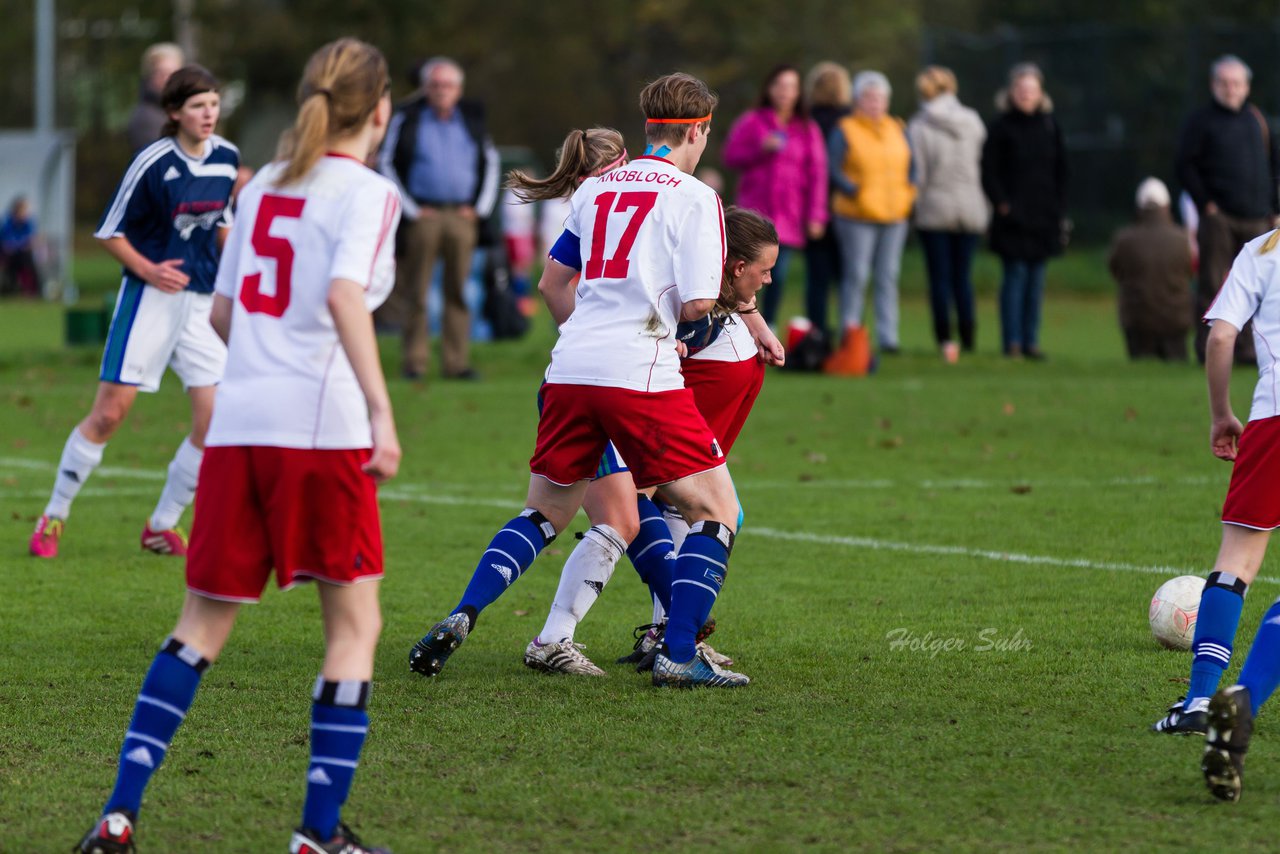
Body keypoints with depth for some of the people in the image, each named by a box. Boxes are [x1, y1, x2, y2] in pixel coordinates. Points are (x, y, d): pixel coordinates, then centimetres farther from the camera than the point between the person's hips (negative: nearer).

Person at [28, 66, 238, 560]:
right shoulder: (153, 163, -12)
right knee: (109, 413, -5)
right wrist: (148, 269, -17)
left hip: (202, 299, 5)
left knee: (214, 420, -4)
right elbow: (109, 233, -5)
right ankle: (54, 516, 11)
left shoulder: (227, 158, 4)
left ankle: (162, 527, 10)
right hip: (150, 297, -5)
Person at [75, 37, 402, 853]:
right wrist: (381, 408, -25)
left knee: (205, 622, 10)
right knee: (355, 622, 6)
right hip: (321, 425, -6)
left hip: (239, 421, 6)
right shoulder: (367, 192, -3)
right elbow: (345, 295, -20)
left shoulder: (264, 184, 17)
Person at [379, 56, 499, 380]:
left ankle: (457, 362, 5)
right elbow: (387, 164, 3)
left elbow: (490, 163, 19)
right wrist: (411, 209, -3)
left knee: (459, 291, 1)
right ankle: (415, 362, 2)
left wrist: (480, 208, 9)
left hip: (462, 216, 3)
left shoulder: (471, 119, 12)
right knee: (415, 293, -3)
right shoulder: (407, 119, 2)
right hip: (422, 216, -3)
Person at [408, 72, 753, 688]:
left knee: (545, 513, 19)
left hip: (571, 368, 6)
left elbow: (553, 281, 25)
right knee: (716, 510, 4)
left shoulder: (596, 188, 17)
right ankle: (678, 656, -4)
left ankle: (460, 618, 3)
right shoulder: (693, 197, -2)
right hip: (641, 375, -6)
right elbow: (697, 302, -8)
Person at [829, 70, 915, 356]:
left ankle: (888, 337, 7)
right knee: (856, 276, -6)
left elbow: (911, 163, 22)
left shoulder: (897, 129, 15)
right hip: (857, 217, -5)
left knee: (888, 277, 5)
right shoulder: (845, 131, -3)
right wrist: (854, 192, -19)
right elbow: (832, 169, -8)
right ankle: (850, 335, 0)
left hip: (894, 215, 5)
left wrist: (910, 189, 5)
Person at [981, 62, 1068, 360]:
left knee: (1036, 278, 5)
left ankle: (1031, 340, 9)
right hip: (1013, 216, -4)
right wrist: (1002, 204, -11)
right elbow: (989, 171, -2)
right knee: (1015, 273, -7)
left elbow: (1061, 173, 13)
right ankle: (1012, 341, -4)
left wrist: (1059, 209, 6)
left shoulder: (1050, 127, 10)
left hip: (1043, 217, 4)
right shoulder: (1001, 128, -1)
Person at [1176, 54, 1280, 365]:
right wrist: (1206, 204, -10)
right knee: (1213, 286, -7)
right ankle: (1209, 348, -6)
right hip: (1219, 219, -5)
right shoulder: (1201, 121, 1)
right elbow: (1185, 166, -4)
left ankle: (1246, 349, 9)